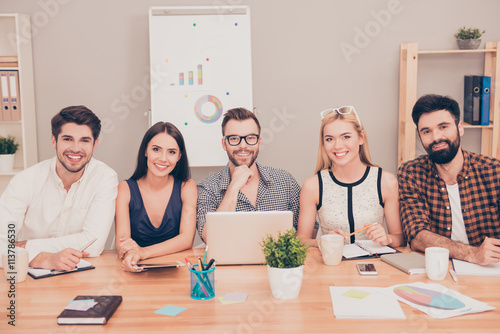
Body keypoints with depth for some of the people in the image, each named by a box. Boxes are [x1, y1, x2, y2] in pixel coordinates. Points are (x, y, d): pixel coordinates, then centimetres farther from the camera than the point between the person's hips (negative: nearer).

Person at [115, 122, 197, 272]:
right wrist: (129, 254, -33)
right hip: (138, 271, 0)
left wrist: (142, 252, -25)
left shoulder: (187, 188, 0)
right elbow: (121, 238, -9)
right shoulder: (125, 189, 0)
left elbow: (187, 239, -10)